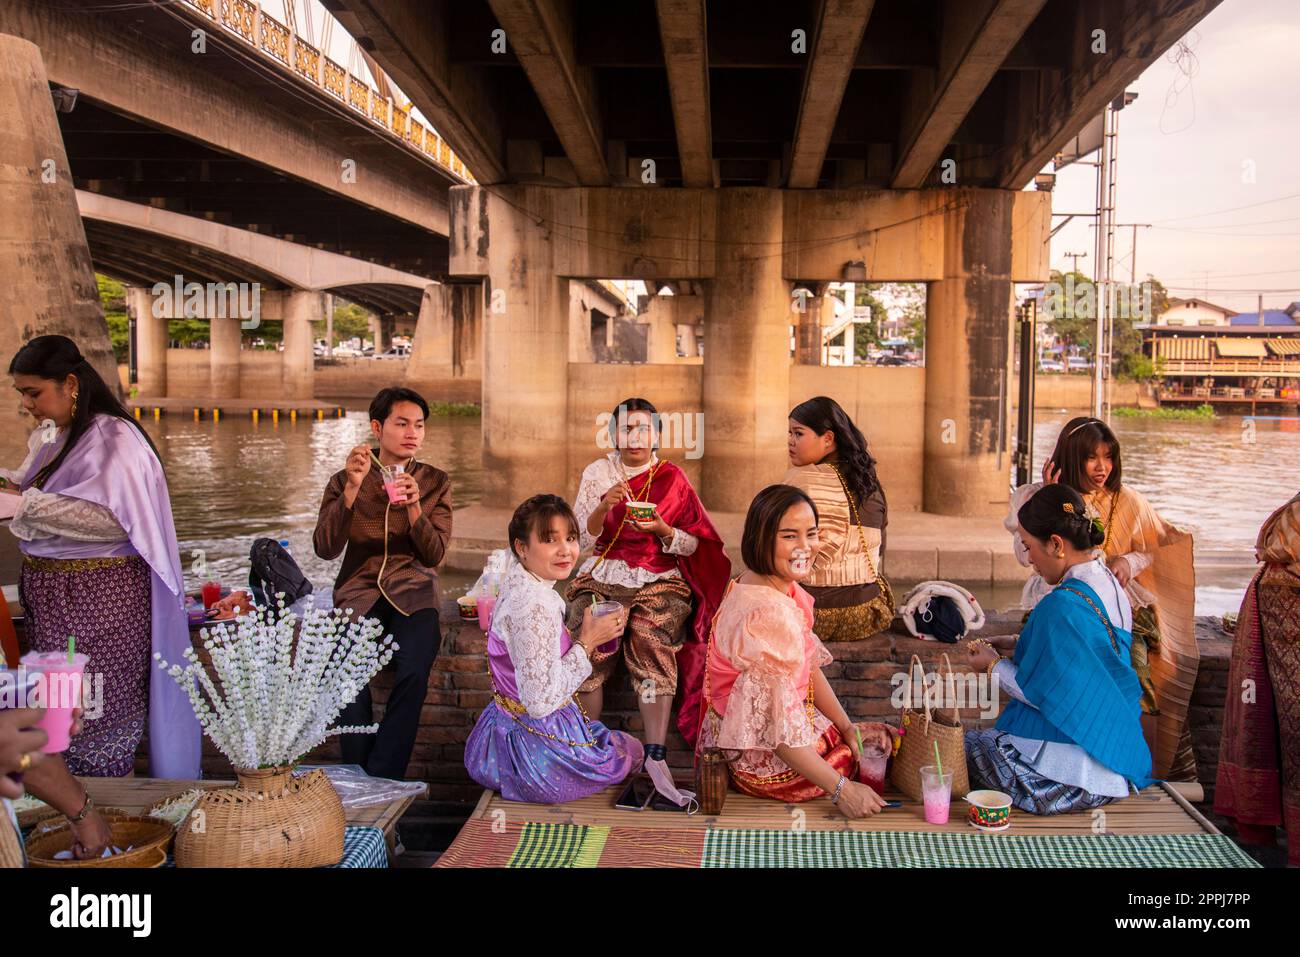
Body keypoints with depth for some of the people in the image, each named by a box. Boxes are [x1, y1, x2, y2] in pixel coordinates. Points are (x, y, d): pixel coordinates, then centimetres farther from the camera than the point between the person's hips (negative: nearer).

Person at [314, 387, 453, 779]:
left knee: (413, 673, -29)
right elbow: (325, 548, -7)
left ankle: (381, 783, -15)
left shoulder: (435, 482, 8)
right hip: (359, 590, 0)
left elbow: (433, 555, -1)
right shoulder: (345, 481, 6)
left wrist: (413, 507, -19)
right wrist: (352, 488, -18)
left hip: (412, 592, 0)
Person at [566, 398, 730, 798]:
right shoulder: (597, 473, 10)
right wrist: (604, 506, -14)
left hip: (658, 580, -1)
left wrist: (661, 529, -15)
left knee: (652, 643, -30)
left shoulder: (672, 478, 8)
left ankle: (656, 756, -35)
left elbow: (693, 545, 5)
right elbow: (585, 539, 5)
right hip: (602, 576, 1)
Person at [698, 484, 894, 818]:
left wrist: (848, 727, -4)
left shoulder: (785, 590, -1)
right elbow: (777, 730, -30)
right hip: (765, 760, -9)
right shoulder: (767, 615, -32)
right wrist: (842, 790, -24)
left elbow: (810, 667, 7)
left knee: (884, 737, 22)